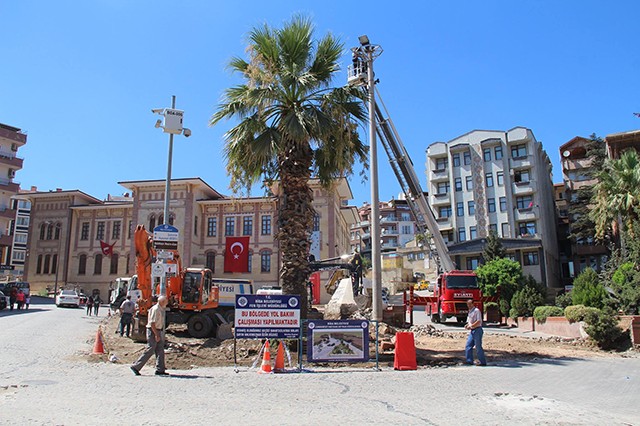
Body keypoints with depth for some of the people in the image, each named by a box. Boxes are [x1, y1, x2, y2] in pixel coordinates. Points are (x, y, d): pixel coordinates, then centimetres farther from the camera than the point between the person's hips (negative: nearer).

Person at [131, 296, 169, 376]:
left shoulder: (161, 309, 13)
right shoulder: (155, 309, -17)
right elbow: (152, 323, -21)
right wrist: (156, 335, -23)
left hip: (158, 331, 10)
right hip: (153, 331, -10)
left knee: (160, 351, 8)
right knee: (149, 350, -7)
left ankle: (160, 370, 10)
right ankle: (135, 366, 3)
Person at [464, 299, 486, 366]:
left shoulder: (476, 311, -11)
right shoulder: (470, 311, 17)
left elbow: (479, 321, -18)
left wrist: (471, 326, -18)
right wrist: (467, 325, 7)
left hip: (477, 330, -9)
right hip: (472, 331, 9)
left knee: (478, 347, -4)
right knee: (468, 346, 7)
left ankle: (483, 362, 5)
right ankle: (469, 361, 12)